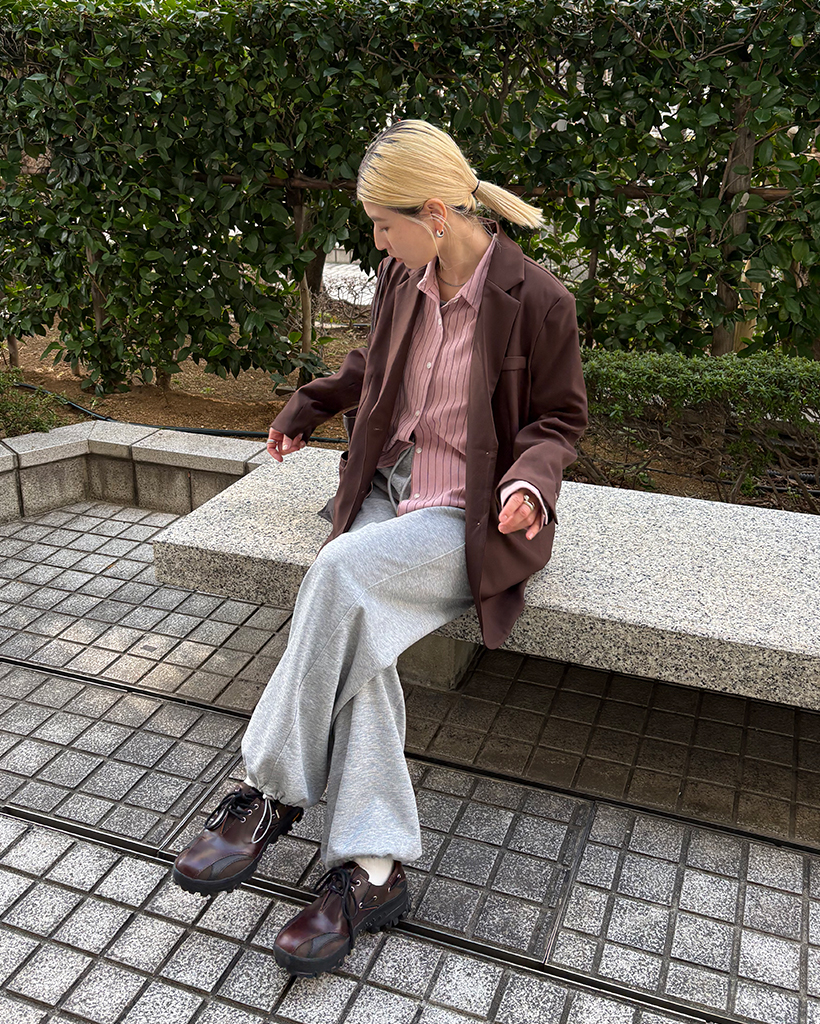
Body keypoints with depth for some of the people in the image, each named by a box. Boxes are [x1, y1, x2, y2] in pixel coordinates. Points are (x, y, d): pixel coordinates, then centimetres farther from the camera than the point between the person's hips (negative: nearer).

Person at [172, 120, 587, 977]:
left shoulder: (536, 301, -12)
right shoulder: (402, 278, 5)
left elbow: (559, 417, -3)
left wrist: (530, 479, -21)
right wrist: (311, 403, 25)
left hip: (473, 520, -5)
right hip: (390, 489, 6)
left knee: (341, 570, -32)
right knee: (356, 630, -24)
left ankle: (270, 794, -19)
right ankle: (371, 871, -21)